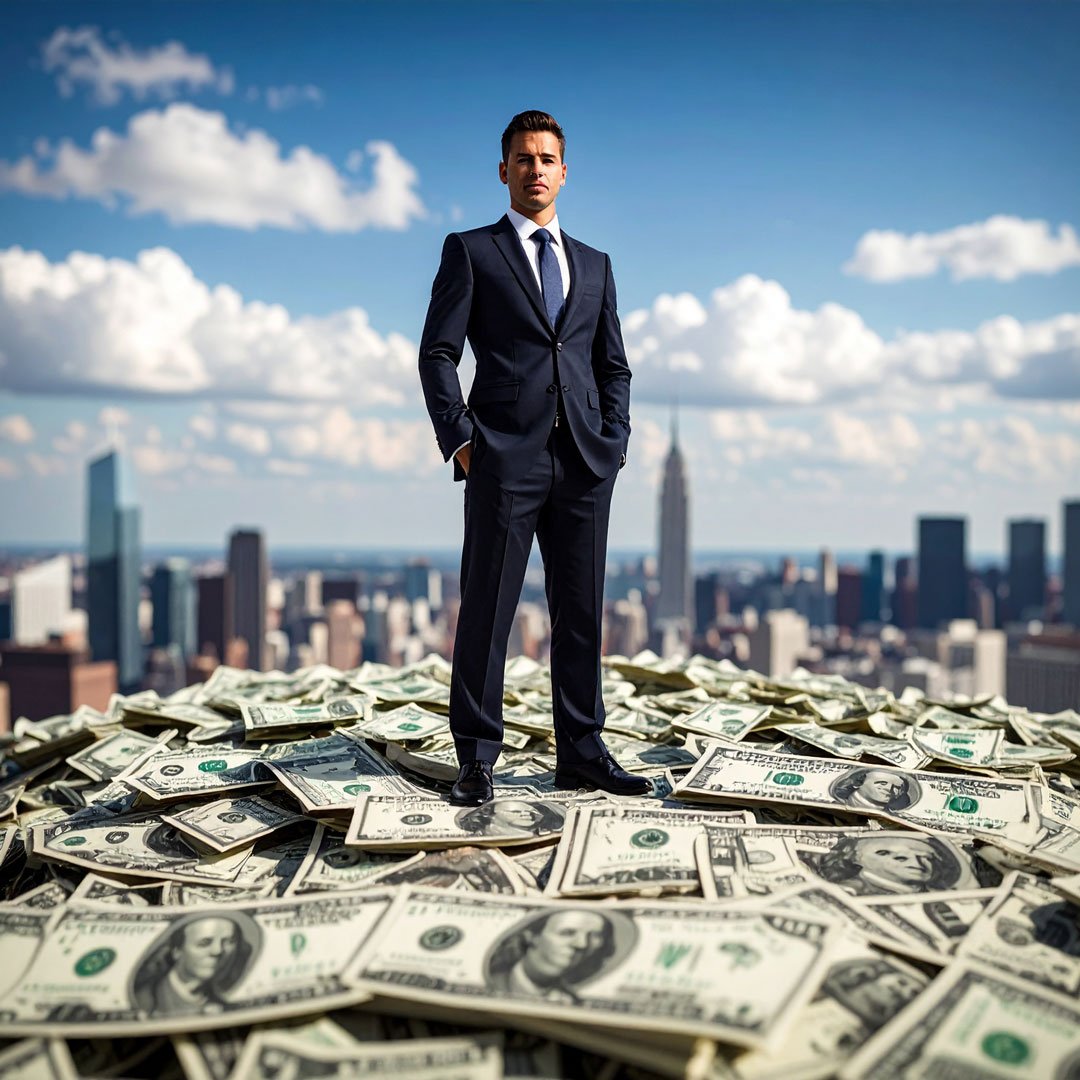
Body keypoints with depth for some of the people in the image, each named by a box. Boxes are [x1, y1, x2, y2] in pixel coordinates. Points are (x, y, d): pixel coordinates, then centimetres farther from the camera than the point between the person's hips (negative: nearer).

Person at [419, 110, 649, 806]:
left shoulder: (594, 265, 21)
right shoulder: (470, 251, 9)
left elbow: (614, 365, 20)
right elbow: (438, 352, 2)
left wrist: (615, 441, 6)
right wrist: (459, 439, -8)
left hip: (585, 463, 4)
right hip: (505, 460, -4)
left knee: (582, 610, 7)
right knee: (487, 609, -1)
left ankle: (582, 753, 17)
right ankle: (477, 758, 9)